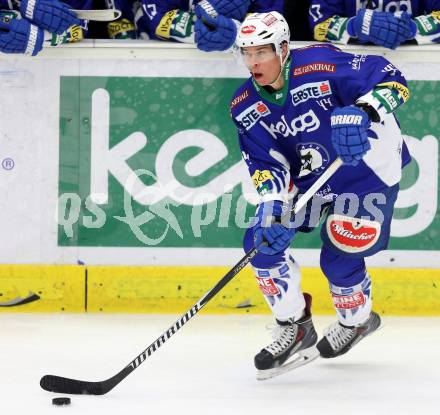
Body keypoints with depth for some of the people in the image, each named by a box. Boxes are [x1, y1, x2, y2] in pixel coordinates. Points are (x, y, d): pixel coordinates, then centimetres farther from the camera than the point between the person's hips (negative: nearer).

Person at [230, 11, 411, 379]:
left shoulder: (321, 65, -27)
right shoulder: (246, 107, -8)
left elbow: (391, 79, -29)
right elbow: (266, 163, -9)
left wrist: (362, 112, -47)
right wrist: (270, 206, -27)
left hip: (368, 167, -6)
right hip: (310, 176, 6)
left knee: (339, 256, -9)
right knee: (262, 238, -6)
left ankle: (357, 320, 25)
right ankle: (295, 328, 11)